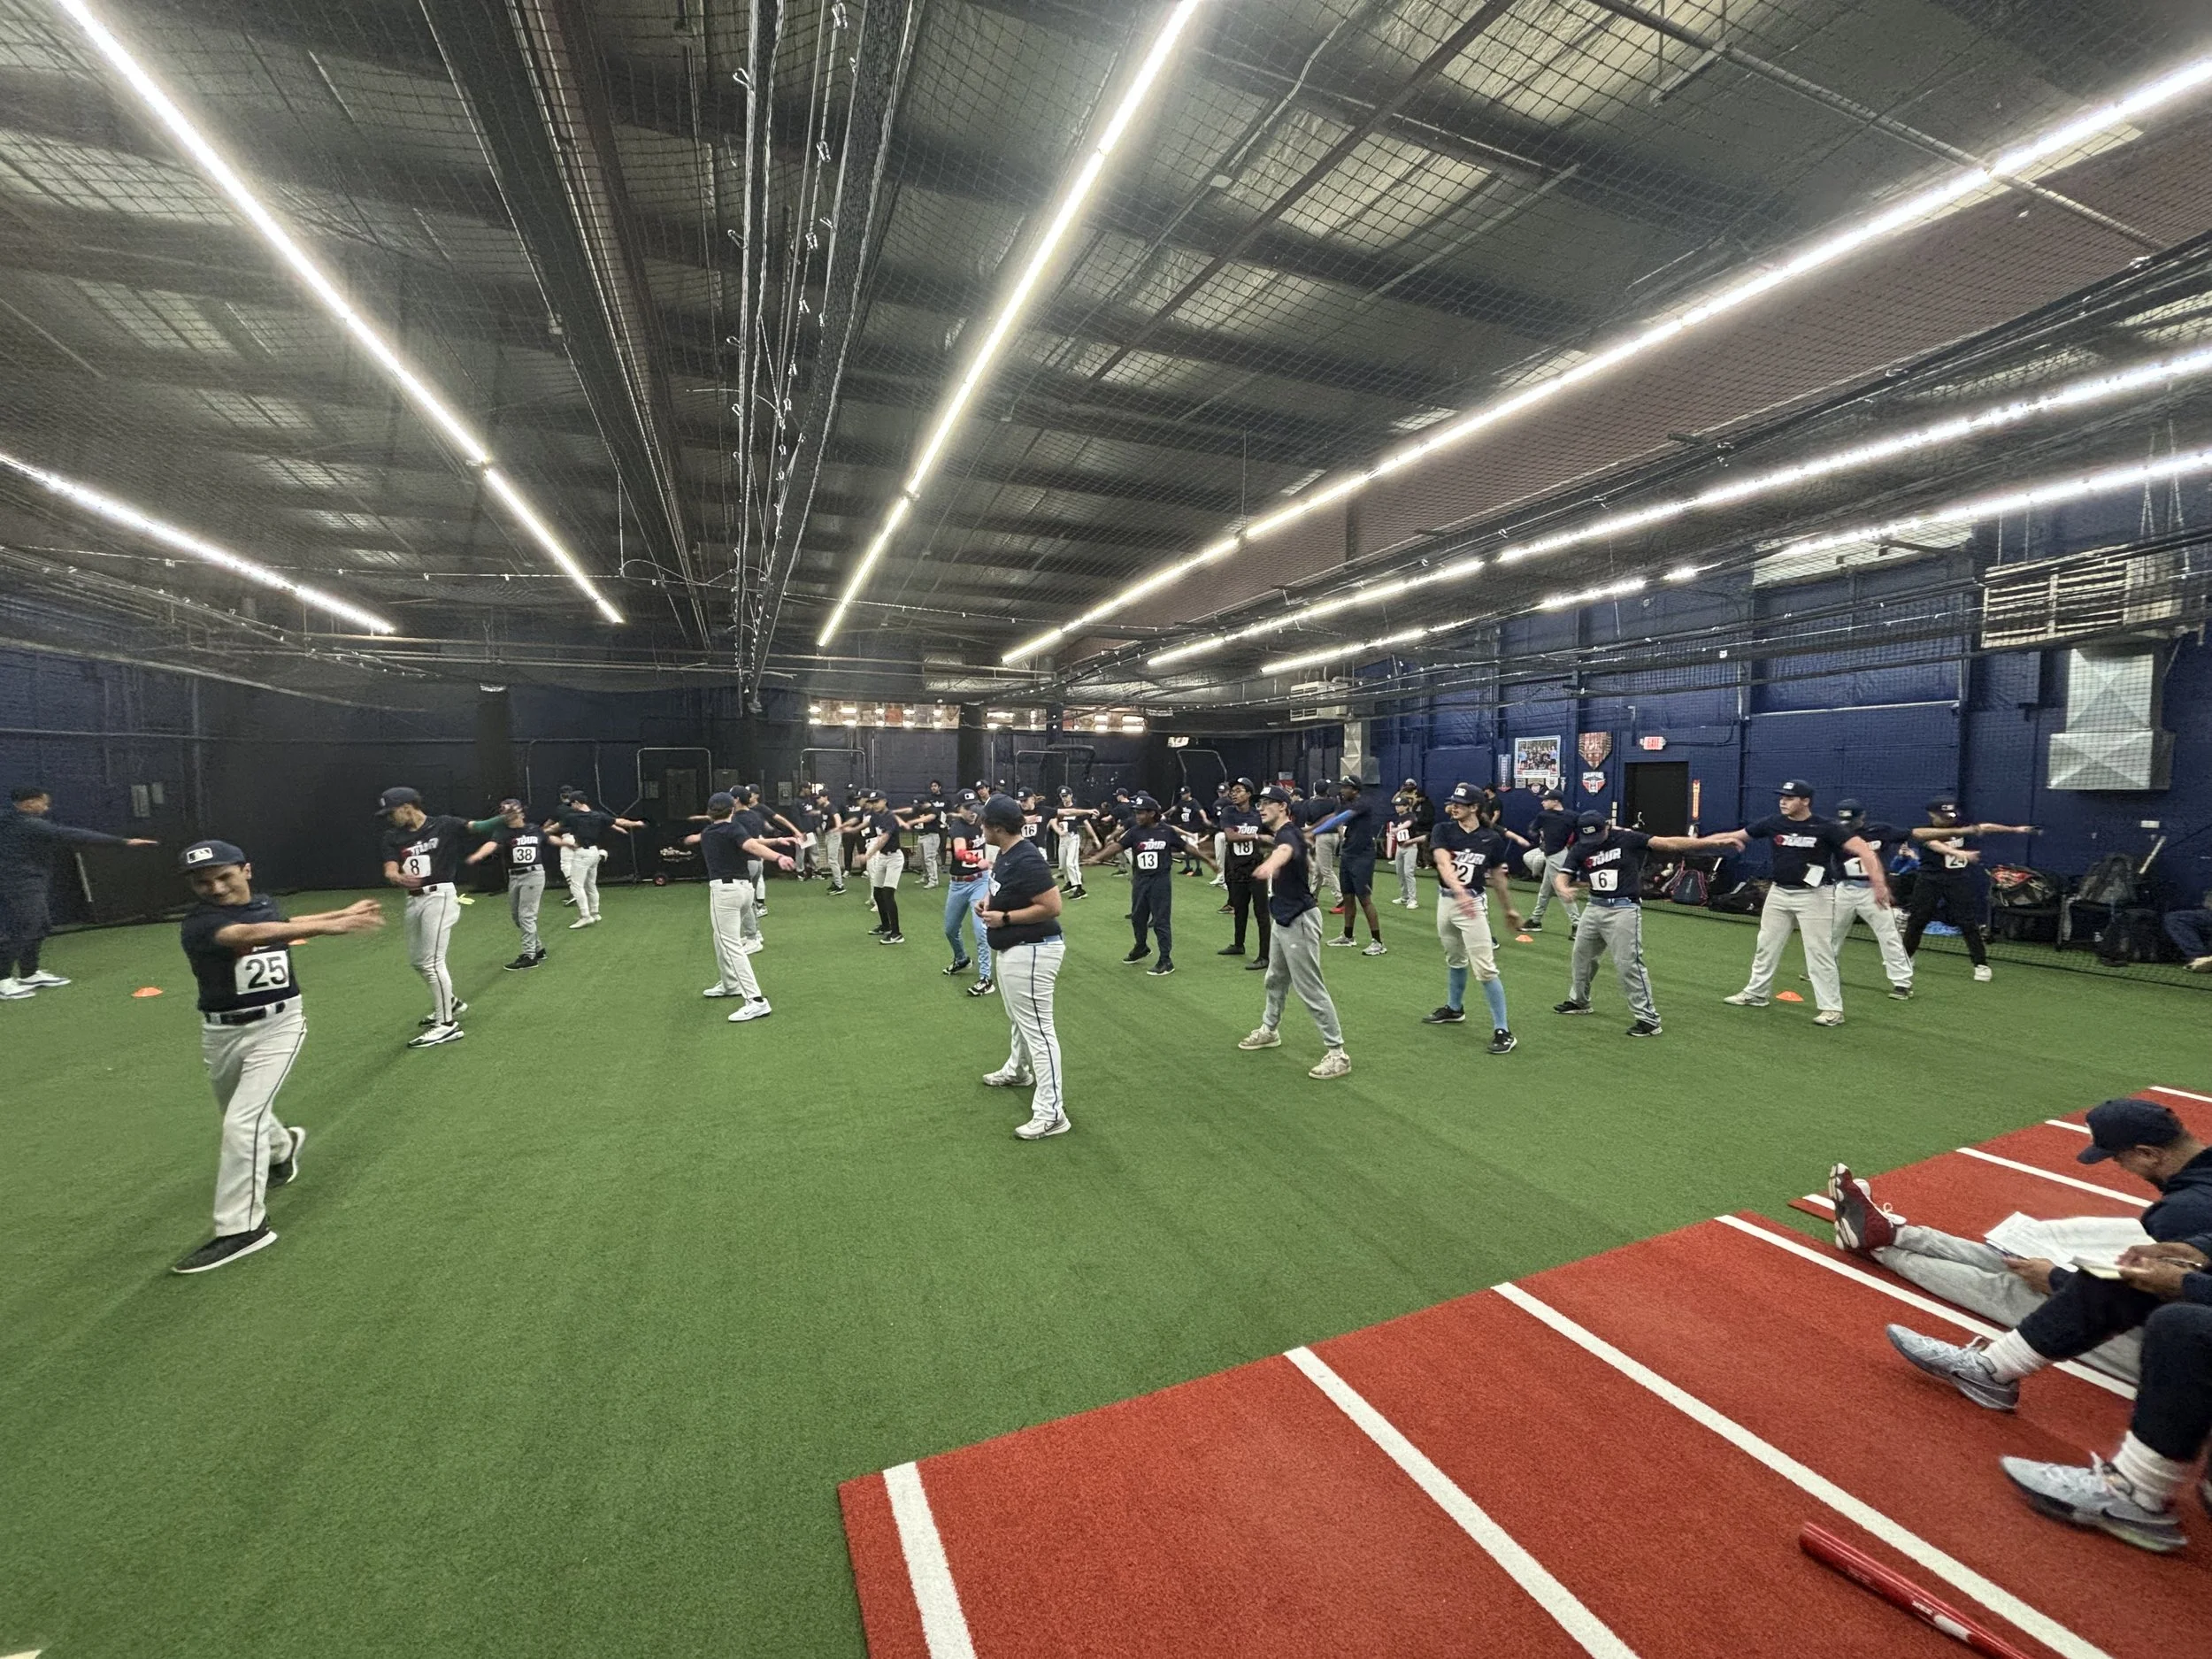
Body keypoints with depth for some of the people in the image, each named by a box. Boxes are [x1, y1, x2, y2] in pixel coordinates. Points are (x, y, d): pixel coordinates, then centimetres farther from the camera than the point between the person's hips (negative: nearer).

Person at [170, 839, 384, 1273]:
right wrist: (328, 925, -54)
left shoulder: (266, 904, 0)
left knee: (242, 1123, -11)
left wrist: (344, 912, 24)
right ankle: (282, 1145, 54)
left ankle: (242, 1227, -5)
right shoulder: (198, 926, -17)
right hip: (222, 1033, 0)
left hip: (278, 1026, 0)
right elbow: (249, 935, -40)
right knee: (240, 1117, 22)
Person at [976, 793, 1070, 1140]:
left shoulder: (1027, 860, -25)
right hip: (1011, 949, 11)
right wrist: (989, 901, 5)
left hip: (1031, 952, -11)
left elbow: (1052, 906, -26)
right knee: (1019, 1019, 29)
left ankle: (1051, 1113, -3)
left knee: (1037, 1028, -8)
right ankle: (1018, 1071, 52)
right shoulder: (1004, 853, 6)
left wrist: (1004, 917, -22)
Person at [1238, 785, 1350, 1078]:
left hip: (1298, 922, -11)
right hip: (1284, 920, 11)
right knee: (1275, 979, 25)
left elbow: (1285, 851, -51)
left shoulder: (1288, 835, -23)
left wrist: (1270, 864, -72)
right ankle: (1270, 1030, 45)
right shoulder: (1281, 835, 9)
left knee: (1311, 990, -6)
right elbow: (1308, 861, 27)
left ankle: (1337, 1053, 2)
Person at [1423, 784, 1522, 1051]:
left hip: (1473, 904, -3)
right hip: (1446, 902, 3)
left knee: (1485, 969, -10)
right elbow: (1443, 863, -23)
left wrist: (1509, 909, 16)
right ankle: (1454, 1009, 43)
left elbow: (1498, 876, 8)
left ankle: (1503, 1030, -2)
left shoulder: (1492, 838, -6)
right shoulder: (1443, 830, -6)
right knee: (1455, 961, 22)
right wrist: (1460, 891, -40)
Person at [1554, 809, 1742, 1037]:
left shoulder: (1627, 839, -9)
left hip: (1624, 909, -6)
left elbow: (1668, 843, -13)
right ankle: (1578, 1001, 39)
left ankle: (1648, 1018, -2)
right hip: (1594, 908, 6)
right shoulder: (1579, 849, 1)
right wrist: (1564, 889, -31)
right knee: (1582, 956, 19)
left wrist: (1708, 841, -22)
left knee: (1628, 964, -10)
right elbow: (1562, 875, -7)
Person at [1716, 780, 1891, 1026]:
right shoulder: (1773, 823, -1)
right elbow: (1735, 836, 5)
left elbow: (1863, 850, -22)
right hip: (1778, 893, 5)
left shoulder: (1826, 827, -14)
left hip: (1814, 895, -5)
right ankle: (1755, 994, 29)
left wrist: (1878, 881, -35)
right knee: (1765, 946, 15)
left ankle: (1832, 1008, 6)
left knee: (1819, 952, -4)